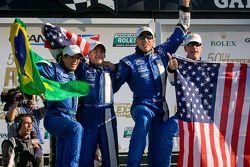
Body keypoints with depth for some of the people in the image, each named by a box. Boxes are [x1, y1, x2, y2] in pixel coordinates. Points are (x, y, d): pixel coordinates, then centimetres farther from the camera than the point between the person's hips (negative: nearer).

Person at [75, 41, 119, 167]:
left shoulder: (109, 71, 20)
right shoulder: (83, 68, 11)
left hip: (107, 115, 2)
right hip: (87, 115, -2)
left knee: (110, 154, -2)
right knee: (86, 154, -1)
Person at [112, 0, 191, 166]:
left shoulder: (161, 53, 9)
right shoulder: (129, 62, -2)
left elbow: (180, 33, 15)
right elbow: (114, 85, 4)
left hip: (160, 107, 5)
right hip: (142, 105, -5)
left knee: (158, 150, 3)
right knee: (143, 120, -39)